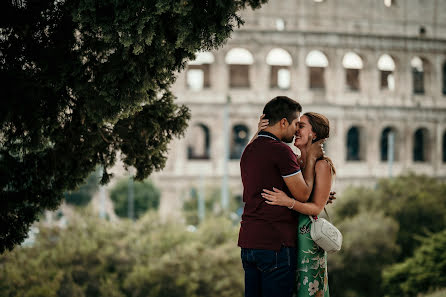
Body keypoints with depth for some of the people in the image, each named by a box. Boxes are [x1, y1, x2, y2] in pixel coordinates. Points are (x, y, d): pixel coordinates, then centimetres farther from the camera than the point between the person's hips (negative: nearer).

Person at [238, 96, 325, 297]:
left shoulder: (249, 150, 16)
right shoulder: (281, 150, -13)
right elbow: (302, 194, -9)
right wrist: (311, 157, 3)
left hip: (248, 241, 9)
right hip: (275, 245, -9)